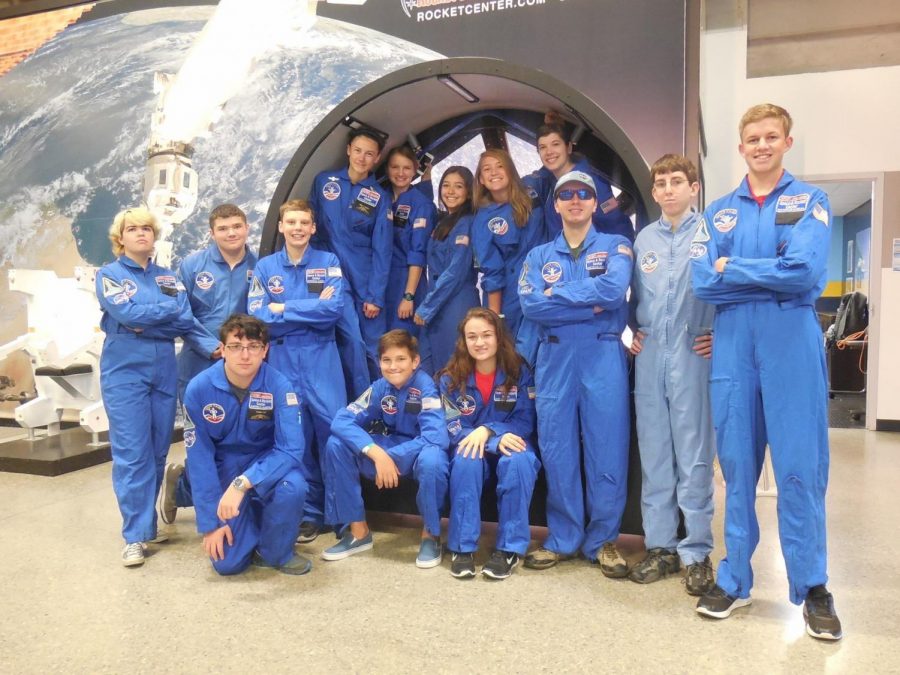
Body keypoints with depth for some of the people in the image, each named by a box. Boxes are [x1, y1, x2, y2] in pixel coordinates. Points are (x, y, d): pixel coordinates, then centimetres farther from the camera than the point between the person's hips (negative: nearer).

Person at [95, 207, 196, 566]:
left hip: (165, 370, 4)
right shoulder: (109, 274, 4)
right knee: (131, 454, -6)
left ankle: (148, 522, 22)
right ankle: (135, 536, 1)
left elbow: (186, 322, -1)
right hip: (125, 371, -4)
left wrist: (144, 321, -11)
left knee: (158, 451, 7)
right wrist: (169, 309, -4)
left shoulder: (167, 277, 14)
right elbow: (128, 313, -15)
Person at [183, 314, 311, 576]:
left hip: (266, 463, 0)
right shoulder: (199, 389, -19)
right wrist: (211, 522, -14)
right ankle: (249, 517, 24)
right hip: (223, 469, 1)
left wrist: (242, 484, -40)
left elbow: (291, 449, -27)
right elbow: (200, 459, -14)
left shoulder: (279, 386, -22)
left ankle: (275, 552, -5)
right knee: (227, 563, -9)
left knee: (292, 486, -34)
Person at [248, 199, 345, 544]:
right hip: (282, 359, 2)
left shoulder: (328, 262, 3)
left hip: (321, 357, -1)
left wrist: (283, 308, -8)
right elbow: (256, 314, -5)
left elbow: (335, 308, -11)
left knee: (334, 430, -3)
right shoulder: (265, 267, 8)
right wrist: (313, 309, -10)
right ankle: (309, 512, 20)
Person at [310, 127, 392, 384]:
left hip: (366, 279, 1)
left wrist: (375, 296, -6)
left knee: (373, 345, 4)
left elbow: (381, 250, -1)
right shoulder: (324, 181, 4)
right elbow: (311, 226, 10)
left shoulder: (380, 197, 2)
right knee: (352, 339, -10)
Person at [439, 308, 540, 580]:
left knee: (518, 461, -35)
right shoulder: (451, 377, -6)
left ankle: (509, 548, -22)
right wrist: (497, 441, -26)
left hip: (511, 443, 0)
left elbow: (526, 422, -7)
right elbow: (454, 429, -9)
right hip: (473, 447, 0)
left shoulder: (519, 372, -6)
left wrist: (487, 430, -24)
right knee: (466, 460, -35)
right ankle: (462, 547, -22)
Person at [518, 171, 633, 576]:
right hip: (555, 359, 2)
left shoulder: (616, 246, 9)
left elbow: (615, 290, -13)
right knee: (557, 451, 5)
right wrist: (592, 305, -10)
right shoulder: (539, 256, 14)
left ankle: (603, 540, 16)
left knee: (607, 449, 1)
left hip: (603, 357, -2)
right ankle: (561, 539, 19)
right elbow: (530, 304, -5)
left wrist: (558, 294, -7)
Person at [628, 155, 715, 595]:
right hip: (649, 356, 5)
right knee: (653, 454, 8)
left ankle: (697, 552, 11)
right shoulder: (643, 239, 14)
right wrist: (634, 331, 10)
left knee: (694, 455, -1)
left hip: (693, 354, -4)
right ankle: (660, 546, 19)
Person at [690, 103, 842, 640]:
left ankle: (813, 587, 18)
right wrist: (775, 278, -7)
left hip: (792, 345, -2)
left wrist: (733, 269, -6)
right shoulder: (719, 212, 12)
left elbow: (806, 271, -13)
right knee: (737, 464, 8)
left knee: (801, 467, 1)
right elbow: (703, 282, -2)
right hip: (734, 346, 3)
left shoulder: (810, 200, 5)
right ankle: (735, 578, 21)